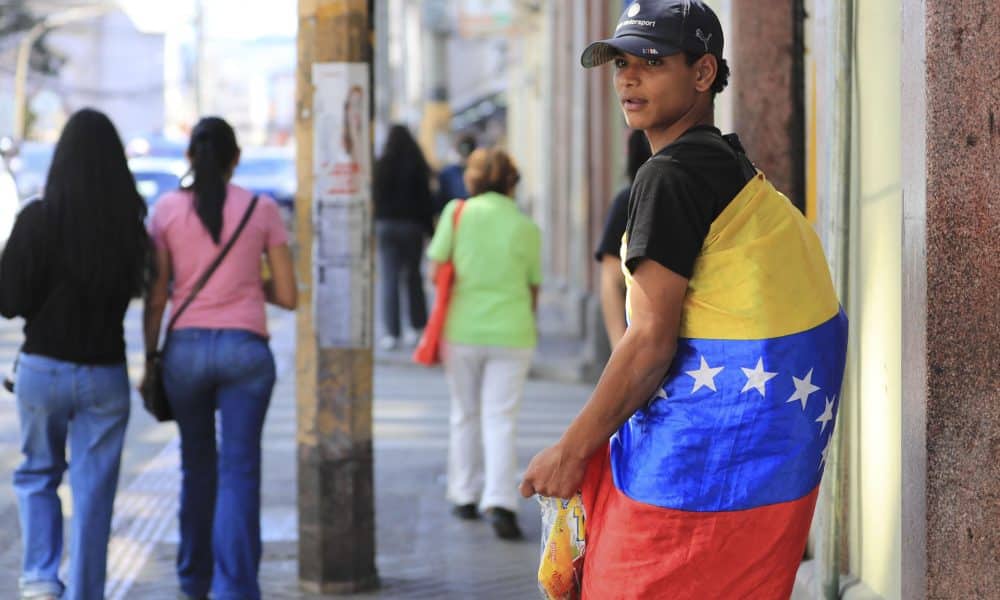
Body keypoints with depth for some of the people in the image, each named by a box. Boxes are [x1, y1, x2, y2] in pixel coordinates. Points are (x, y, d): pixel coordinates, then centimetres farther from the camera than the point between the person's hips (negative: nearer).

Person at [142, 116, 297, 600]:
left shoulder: (167, 210, 1)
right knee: (239, 471, -1)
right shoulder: (262, 210, 0)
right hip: (245, 348, -1)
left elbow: (156, 297, 1)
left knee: (197, 464, 17)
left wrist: (150, 355, 11)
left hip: (186, 347, 1)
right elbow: (287, 295, 1)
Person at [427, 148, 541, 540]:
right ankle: (500, 501, -14)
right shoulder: (527, 228, 0)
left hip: (463, 328, 0)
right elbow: (533, 290, 6)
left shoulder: (458, 212, -3)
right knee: (501, 419, 0)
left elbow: (436, 269, -2)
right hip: (512, 332, 0)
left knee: (465, 414, 16)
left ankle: (465, 496, 21)